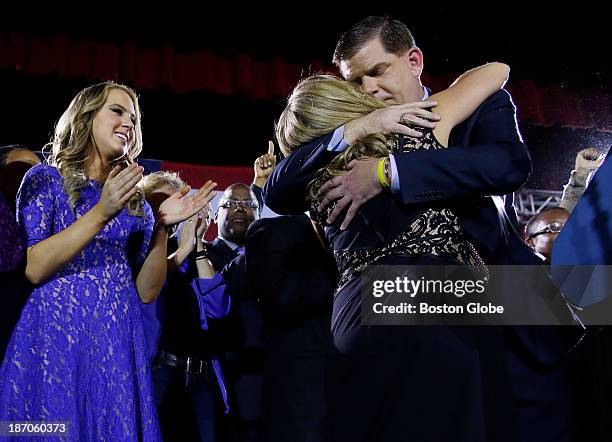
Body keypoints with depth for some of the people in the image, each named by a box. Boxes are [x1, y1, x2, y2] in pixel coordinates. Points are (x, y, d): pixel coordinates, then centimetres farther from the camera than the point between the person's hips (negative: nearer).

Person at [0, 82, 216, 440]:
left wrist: (163, 227, -6)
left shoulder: (136, 201, 12)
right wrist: (101, 214, -17)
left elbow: (147, 292, 7)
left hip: (119, 348, 4)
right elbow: (30, 270, -10)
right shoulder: (46, 178, 2)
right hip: (55, 342, -3)